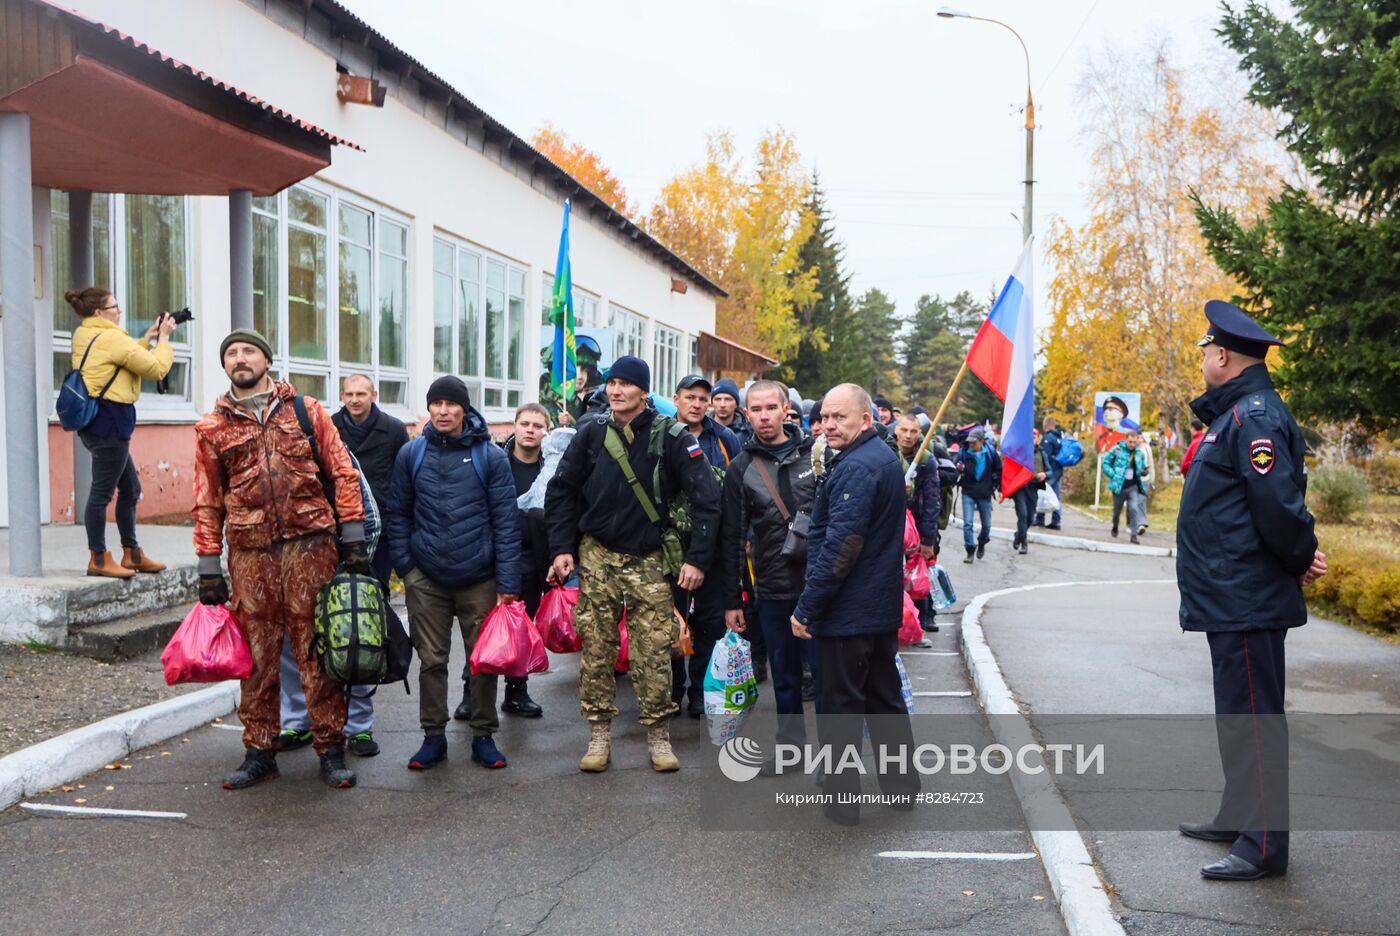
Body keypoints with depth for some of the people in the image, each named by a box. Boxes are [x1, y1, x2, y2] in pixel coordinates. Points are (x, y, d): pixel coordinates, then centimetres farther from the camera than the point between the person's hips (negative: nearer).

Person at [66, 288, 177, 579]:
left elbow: (128, 359, 19)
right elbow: (157, 369, -12)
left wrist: (148, 338, 14)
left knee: (131, 488, 15)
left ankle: (132, 554, 21)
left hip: (96, 420, 10)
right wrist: (164, 338, 1)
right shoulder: (111, 338, -15)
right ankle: (99, 559, 3)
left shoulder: (84, 336, 14)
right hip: (109, 421, -10)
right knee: (102, 491, -4)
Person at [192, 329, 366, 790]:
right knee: (257, 654, 7)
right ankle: (259, 751, 19)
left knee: (316, 649, 2)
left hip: (309, 545, -1)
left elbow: (342, 473, 5)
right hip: (250, 553, 2)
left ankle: (331, 748, 11)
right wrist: (209, 566, 6)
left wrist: (353, 538, -2)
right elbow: (207, 500, 11)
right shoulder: (213, 428, 11)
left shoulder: (305, 410, 8)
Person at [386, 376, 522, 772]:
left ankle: (484, 735, 21)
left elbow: (505, 521, -4)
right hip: (426, 579, 1)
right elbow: (397, 514, 8)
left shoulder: (490, 456, -2)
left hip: (479, 579, -1)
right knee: (431, 660, 8)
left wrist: (508, 581, -9)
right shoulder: (411, 455, 3)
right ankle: (433, 736, 22)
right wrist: (405, 566, -2)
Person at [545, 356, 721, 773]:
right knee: (595, 650, 4)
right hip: (597, 555, 2)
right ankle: (599, 734, 16)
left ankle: (658, 734, 14)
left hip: (650, 560, -2)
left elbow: (706, 498, -7)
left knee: (654, 652, -1)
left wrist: (697, 558, -12)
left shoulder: (670, 437, -8)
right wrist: (562, 547, -1)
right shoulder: (591, 433, 0)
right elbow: (560, 491, 8)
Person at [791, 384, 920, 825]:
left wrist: (807, 607, -21)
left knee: (840, 705, 2)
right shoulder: (885, 457, 11)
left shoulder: (855, 468, -21)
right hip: (883, 606, 10)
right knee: (885, 695, 19)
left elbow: (840, 546, -25)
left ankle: (841, 800, 11)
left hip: (848, 611, -10)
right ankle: (903, 785, 29)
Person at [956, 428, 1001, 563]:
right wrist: (958, 469, -24)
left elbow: (999, 471, 6)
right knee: (967, 523, -9)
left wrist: (999, 489, 5)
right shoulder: (964, 452, -8)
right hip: (968, 493, -1)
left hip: (985, 493, 1)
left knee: (987, 524, 13)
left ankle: (982, 543, 40)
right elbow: (956, 469, 0)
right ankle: (970, 550, 1)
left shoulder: (990, 452, -6)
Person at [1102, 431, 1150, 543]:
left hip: (1133, 486, 1)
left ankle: (1134, 535, -16)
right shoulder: (1117, 450, -6)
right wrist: (1113, 475, -14)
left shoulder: (1139, 453, 5)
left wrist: (1144, 471, -8)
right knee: (1117, 510, 14)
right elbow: (1105, 463, -4)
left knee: (1134, 508, -16)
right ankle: (1115, 528, 42)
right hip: (1119, 486, -1)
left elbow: (1142, 468, 16)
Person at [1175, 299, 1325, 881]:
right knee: (1237, 714, 19)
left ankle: (1263, 846, 5)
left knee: (1253, 718, -4)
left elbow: (1278, 501, -26)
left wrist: (1301, 561, -12)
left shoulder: (1253, 416, -18)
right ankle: (1239, 818, 33)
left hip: (1247, 600, -11)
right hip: (1231, 597, 11)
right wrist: (1299, 558, 12)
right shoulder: (1234, 413, 16)